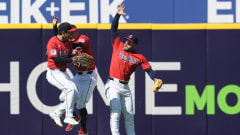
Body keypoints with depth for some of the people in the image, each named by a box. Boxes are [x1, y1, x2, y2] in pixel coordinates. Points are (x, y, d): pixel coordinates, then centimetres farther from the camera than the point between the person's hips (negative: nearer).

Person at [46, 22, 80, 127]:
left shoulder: (68, 43, 10)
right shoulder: (53, 42, -16)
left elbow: (69, 57, 13)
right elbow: (56, 59, -24)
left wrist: (74, 53, -9)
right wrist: (72, 59, -26)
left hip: (63, 73, 9)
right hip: (54, 74, -9)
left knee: (75, 94, 2)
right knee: (70, 88, -25)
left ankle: (56, 113, 15)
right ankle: (68, 117, -17)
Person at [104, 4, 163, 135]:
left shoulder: (139, 57, 3)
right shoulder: (118, 46, 1)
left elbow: (148, 69, -2)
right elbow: (113, 29, 2)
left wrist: (155, 79, -21)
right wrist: (118, 15, -7)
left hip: (125, 87, 3)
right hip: (113, 85, -3)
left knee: (129, 114, 7)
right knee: (116, 112, -13)